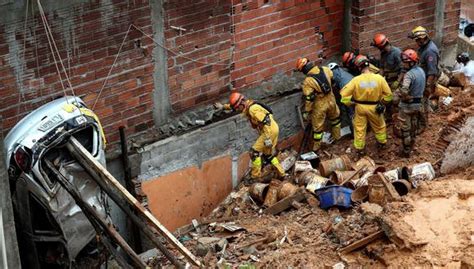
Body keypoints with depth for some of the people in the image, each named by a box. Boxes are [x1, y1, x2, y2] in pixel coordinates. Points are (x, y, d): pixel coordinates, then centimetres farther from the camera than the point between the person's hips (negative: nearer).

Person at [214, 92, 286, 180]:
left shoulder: (252, 109, -22)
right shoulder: (247, 105, 7)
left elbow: (265, 122, -28)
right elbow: (233, 105, 30)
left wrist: (267, 138, -28)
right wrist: (223, 106, 28)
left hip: (269, 130, -10)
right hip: (273, 129, 10)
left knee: (255, 152, -7)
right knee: (269, 154, 20)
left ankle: (255, 176, -2)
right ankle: (281, 173, 27)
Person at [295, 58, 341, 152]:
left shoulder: (308, 81, -24)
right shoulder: (325, 70, -10)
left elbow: (308, 98, -20)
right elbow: (333, 79, 9)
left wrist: (306, 111, -10)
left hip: (320, 105, -5)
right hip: (331, 100, 5)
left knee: (318, 126, 12)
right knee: (335, 118, 31)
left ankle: (316, 146, 24)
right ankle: (337, 136, 48)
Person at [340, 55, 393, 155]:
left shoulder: (356, 80, -20)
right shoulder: (379, 78, -18)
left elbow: (344, 93, -16)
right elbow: (388, 94, -10)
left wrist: (351, 102, -2)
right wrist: (382, 103, 5)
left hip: (360, 107, -1)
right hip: (374, 107, 1)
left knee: (359, 128, 18)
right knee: (379, 126, 26)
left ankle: (359, 148, 28)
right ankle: (381, 142, 45)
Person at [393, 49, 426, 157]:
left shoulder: (409, 74, -26)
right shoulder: (421, 71, 3)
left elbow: (404, 90, -39)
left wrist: (395, 96, -26)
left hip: (407, 105, -8)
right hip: (418, 104, 8)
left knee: (405, 129, 5)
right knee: (414, 127, 21)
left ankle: (406, 151, 13)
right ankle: (410, 147, 36)